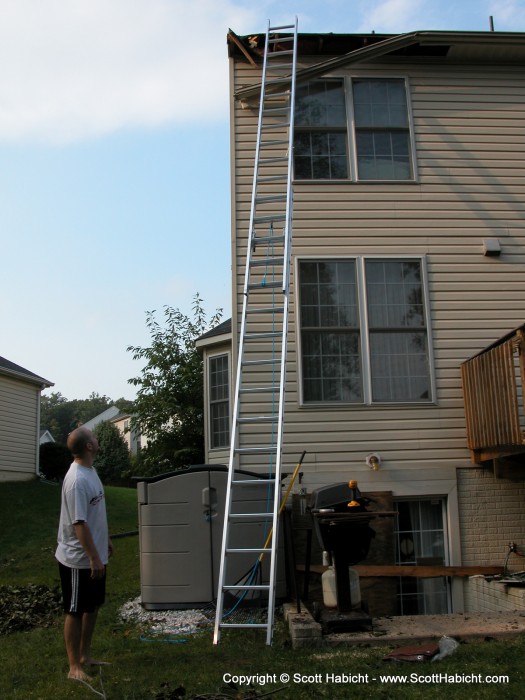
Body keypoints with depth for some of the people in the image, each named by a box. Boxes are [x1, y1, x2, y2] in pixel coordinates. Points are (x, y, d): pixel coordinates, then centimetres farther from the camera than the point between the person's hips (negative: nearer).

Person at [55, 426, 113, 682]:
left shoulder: (90, 470, 5)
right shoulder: (77, 480, -26)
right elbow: (79, 524, -27)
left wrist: (105, 539, 24)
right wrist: (94, 558, -24)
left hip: (94, 555, 10)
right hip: (78, 559, -10)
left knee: (92, 606, 19)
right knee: (75, 611, 4)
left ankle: (85, 656, 32)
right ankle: (74, 666, 17)